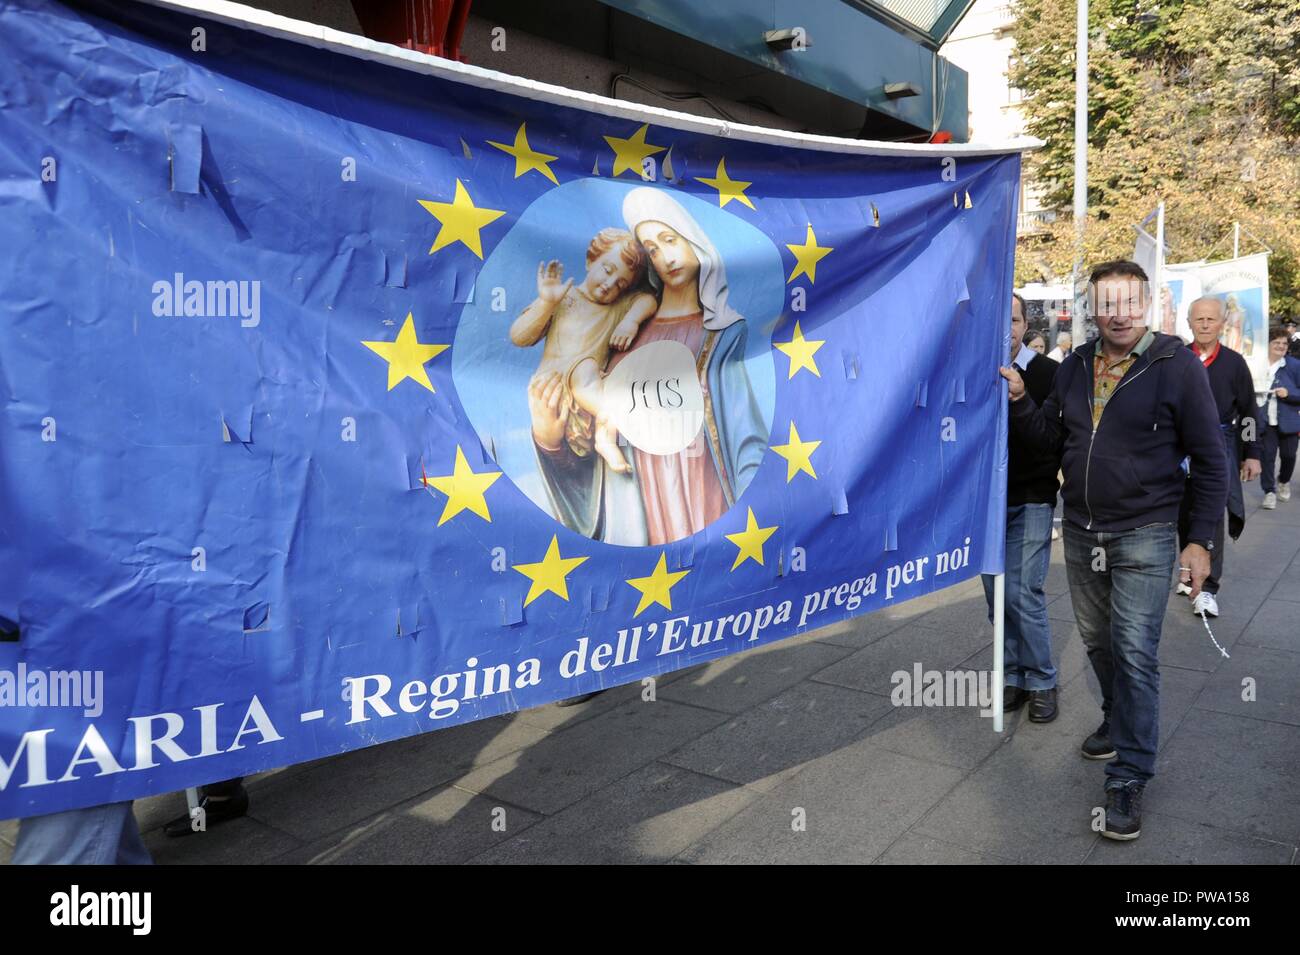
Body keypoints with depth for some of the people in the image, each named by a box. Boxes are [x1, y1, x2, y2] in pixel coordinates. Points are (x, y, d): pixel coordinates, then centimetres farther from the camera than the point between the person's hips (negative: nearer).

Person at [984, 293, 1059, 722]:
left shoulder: (1047, 373, -4)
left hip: (1031, 501, -3)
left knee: (1023, 593, -7)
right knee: (998, 594, 9)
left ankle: (1041, 681, 11)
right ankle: (1013, 675, 23)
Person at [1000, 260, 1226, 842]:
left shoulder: (1177, 366, -10)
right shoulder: (1075, 367, 5)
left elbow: (1208, 459, -7)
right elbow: (1052, 438, 11)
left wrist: (1201, 539, -9)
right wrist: (1019, 401, -6)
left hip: (1144, 536, -5)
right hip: (1081, 532, 5)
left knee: (1134, 652, -7)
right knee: (1098, 641, 18)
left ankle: (1129, 778, 6)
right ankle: (1120, 722, 43)